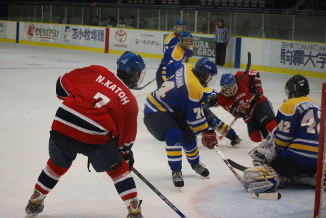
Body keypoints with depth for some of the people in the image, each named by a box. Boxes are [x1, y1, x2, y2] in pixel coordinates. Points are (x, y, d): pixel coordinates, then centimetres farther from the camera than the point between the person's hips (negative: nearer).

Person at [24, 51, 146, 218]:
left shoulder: (96, 72, 11)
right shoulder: (130, 101, 7)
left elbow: (64, 82, 15)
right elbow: (126, 134, 12)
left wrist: (72, 101, 32)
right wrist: (126, 154, 28)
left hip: (63, 126, 3)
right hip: (94, 138, -3)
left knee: (58, 164, 29)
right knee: (117, 168, 19)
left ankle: (35, 202, 40)